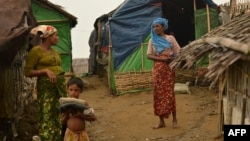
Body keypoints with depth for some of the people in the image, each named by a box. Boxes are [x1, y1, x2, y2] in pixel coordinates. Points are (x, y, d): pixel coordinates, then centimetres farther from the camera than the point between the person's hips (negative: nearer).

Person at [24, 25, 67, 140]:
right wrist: (45, 71, -18)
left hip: (60, 86, 7)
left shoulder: (55, 52, 16)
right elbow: (27, 72, -8)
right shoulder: (35, 51, -5)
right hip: (46, 87, -7)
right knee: (47, 117, -6)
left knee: (60, 116, 8)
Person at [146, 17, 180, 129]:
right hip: (157, 69, 2)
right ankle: (161, 121, 6)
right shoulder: (152, 40, 8)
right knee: (158, 93, 0)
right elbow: (149, 55, -1)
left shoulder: (170, 38, 4)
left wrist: (174, 59, -18)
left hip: (169, 68, -2)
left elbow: (178, 52, 2)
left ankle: (174, 119, 3)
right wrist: (162, 59, -15)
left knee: (169, 92, -4)